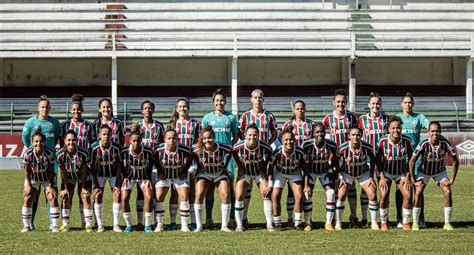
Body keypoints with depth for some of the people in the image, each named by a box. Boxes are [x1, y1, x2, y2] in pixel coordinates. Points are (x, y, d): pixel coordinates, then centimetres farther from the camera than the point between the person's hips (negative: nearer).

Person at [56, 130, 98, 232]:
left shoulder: (83, 153, -30)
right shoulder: (60, 154, -27)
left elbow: (83, 172, -19)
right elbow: (63, 173, -15)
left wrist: (84, 188, -14)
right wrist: (65, 189, -12)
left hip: (84, 177, -1)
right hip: (69, 178, 1)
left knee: (85, 197, -11)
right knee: (65, 197, -5)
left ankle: (88, 224, -9)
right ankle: (65, 224, 5)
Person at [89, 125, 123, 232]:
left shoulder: (116, 148, -22)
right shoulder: (94, 148, -22)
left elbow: (119, 166, -14)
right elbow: (92, 166, -13)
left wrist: (117, 183, -18)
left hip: (113, 173, 0)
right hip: (99, 173, 0)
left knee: (117, 195, -11)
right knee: (97, 196, -11)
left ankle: (116, 225, -2)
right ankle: (99, 225, -2)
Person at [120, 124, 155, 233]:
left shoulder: (148, 152, -21)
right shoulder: (124, 151, -20)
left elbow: (150, 166, -3)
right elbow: (121, 165, -3)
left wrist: (149, 179, -8)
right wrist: (124, 177, -13)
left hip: (143, 177, 0)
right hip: (129, 177, 0)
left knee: (148, 197, -18)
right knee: (124, 198, -15)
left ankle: (147, 225, -2)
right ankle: (128, 225, 2)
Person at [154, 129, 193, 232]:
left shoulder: (184, 150, -24)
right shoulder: (159, 150, -21)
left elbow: (190, 157, -2)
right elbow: (155, 159, 1)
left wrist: (184, 171, -6)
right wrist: (160, 172, -4)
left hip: (180, 176, -1)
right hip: (164, 176, 1)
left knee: (184, 197, -11)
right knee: (159, 197, -8)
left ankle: (184, 225, -2)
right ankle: (159, 225, 3)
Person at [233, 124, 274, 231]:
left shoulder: (266, 148, -26)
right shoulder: (238, 147, -27)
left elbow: (269, 167, -13)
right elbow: (237, 162, -6)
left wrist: (270, 185, -11)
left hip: (260, 172, 0)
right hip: (244, 173, 0)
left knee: (267, 195, -10)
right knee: (239, 196, -12)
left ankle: (269, 224, 3)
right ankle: (239, 224, 1)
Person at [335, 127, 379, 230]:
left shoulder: (367, 147, -23)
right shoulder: (343, 148, -26)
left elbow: (372, 160, -4)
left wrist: (371, 177, -7)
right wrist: (340, 178, -15)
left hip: (363, 173, 1)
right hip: (347, 173, -1)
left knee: (372, 196, -9)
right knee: (341, 196, -14)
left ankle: (374, 222, 6)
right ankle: (338, 223, 0)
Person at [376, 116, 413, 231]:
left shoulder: (406, 142, -14)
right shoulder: (383, 141, -17)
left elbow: (410, 160, -2)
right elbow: (378, 160, -8)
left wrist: (408, 177, -8)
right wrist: (382, 177, -14)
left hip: (401, 172, 1)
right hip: (385, 172, -1)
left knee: (408, 195, -14)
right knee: (384, 196, -17)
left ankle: (406, 222, 3)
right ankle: (383, 223, 3)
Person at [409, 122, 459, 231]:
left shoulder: (445, 144, -26)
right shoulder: (423, 144, -30)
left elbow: (455, 161, -13)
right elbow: (412, 161, -19)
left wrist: (452, 179, -14)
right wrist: (413, 179, -17)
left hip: (440, 171, 2)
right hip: (424, 171, -2)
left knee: (448, 192, -13)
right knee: (418, 193, -18)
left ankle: (447, 223, -3)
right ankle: (415, 223, -4)